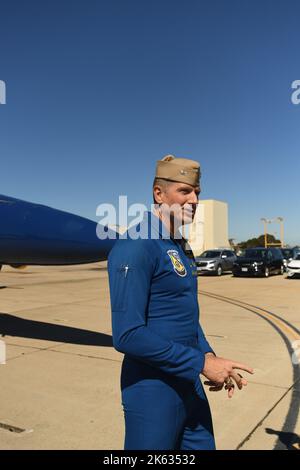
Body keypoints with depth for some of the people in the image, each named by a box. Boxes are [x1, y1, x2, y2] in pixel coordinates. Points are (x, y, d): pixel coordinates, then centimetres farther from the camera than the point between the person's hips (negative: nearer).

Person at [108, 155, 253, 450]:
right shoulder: (135, 248, -20)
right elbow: (127, 336, -25)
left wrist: (209, 355, 0)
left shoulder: (181, 248, 9)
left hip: (190, 385, 9)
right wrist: (202, 363, -20)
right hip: (153, 392, -8)